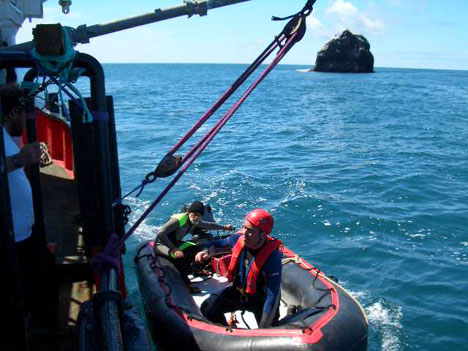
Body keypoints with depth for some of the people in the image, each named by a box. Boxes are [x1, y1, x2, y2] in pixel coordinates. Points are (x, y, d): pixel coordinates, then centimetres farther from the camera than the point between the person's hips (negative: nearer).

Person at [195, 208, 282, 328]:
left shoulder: (272, 256, -34)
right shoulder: (239, 239, -18)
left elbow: (273, 296, -32)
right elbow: (218, 244, 6)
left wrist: (263, 330, -31)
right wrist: (207, 252, -18)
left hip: (261, 300, -4)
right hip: (239, 291, 4)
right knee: (208, 308, -7)